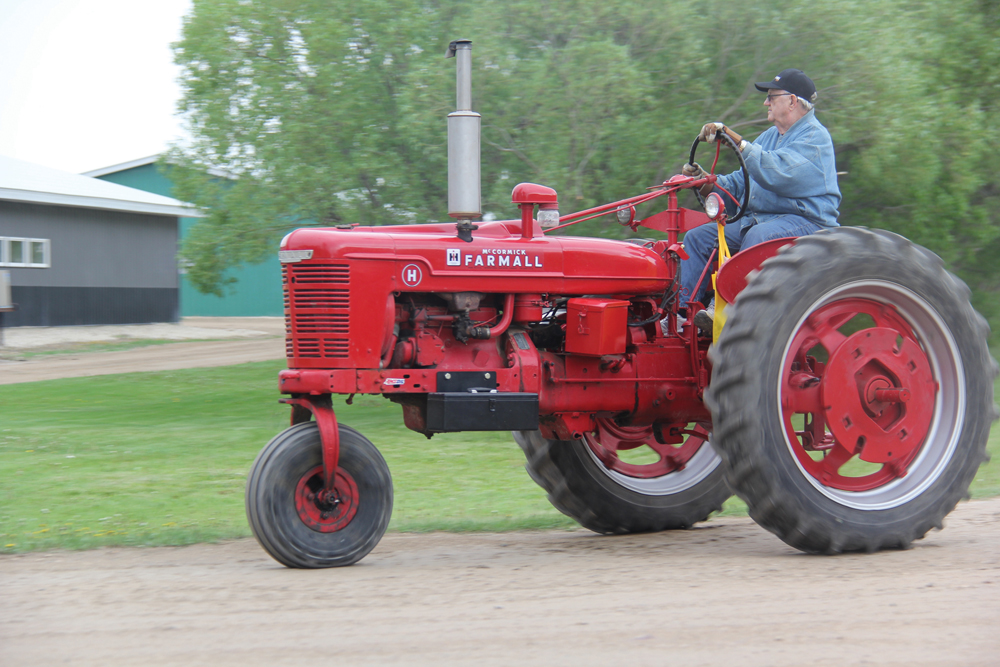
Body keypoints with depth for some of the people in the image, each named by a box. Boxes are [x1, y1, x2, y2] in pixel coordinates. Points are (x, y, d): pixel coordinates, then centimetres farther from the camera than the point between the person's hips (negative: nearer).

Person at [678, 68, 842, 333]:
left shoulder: (814, 137, -9)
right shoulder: (769, 136, 20)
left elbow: (777, 173, -26)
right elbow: (739, 184, 18)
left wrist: (735, 139, -28)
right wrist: (708, 182, -2)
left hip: (804, 221, -9)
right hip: (756, 219, 9)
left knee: (758, 236, -39)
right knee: (697, 237, -5)